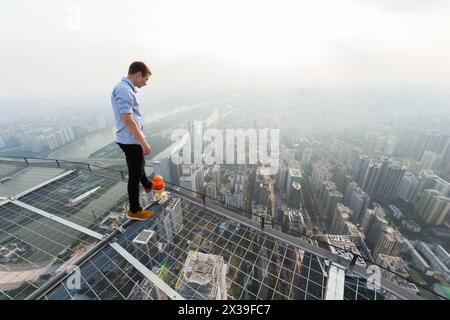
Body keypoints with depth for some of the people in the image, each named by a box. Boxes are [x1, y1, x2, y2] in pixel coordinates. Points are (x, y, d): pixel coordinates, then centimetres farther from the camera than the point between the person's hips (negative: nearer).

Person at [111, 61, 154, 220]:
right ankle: (134, 210, 17)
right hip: (131, 141, -10)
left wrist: (141, 140, 25)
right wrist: (144, 142, -25)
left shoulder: (126, 88, 13)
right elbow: (127, 119, -27)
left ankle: (147, 185, 55)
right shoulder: (124, 89, -19)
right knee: (135, 175, 1)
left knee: (140, 165, 29)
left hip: (132, 139, 10)